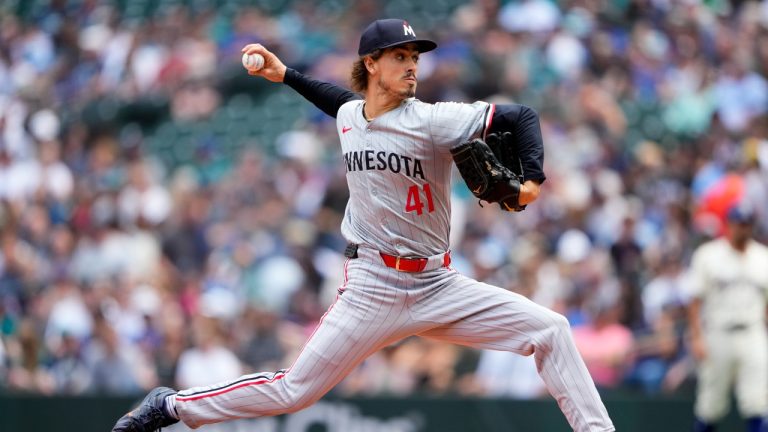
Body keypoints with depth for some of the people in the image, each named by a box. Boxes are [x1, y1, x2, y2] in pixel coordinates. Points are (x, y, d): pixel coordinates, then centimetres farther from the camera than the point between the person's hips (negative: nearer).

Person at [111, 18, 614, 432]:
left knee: (550, 329, -14)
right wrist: (285, 74, 28)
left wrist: (532, 179, -28)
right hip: (372, 289, 1)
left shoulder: (431, 121, -11)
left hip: (438, 285, -1)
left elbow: (521, 116, -14)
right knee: (292, 392, -4)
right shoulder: (349, 117, 3)